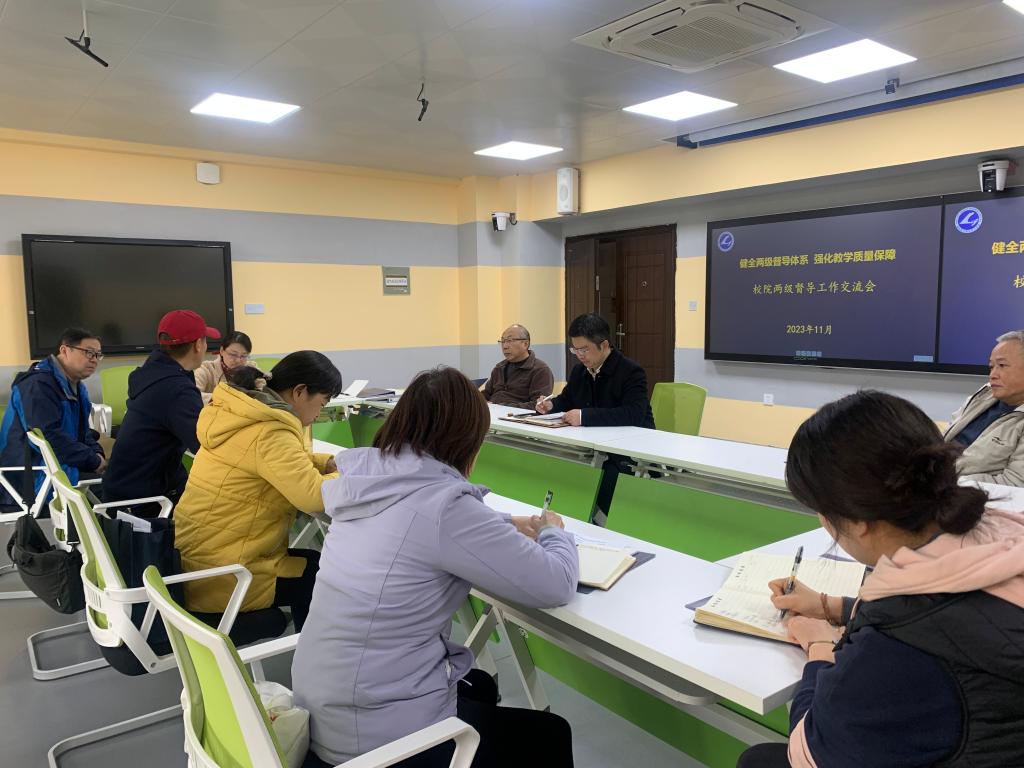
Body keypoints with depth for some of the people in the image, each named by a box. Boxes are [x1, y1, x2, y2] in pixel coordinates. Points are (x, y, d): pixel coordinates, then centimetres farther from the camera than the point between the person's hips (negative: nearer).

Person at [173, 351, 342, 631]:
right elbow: (313, 497, -31)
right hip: (220, 576, -9)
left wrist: (328, 463, 4)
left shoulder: (245, 411, 4)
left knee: (311, 561, 20)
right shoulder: (268, 432, -24)